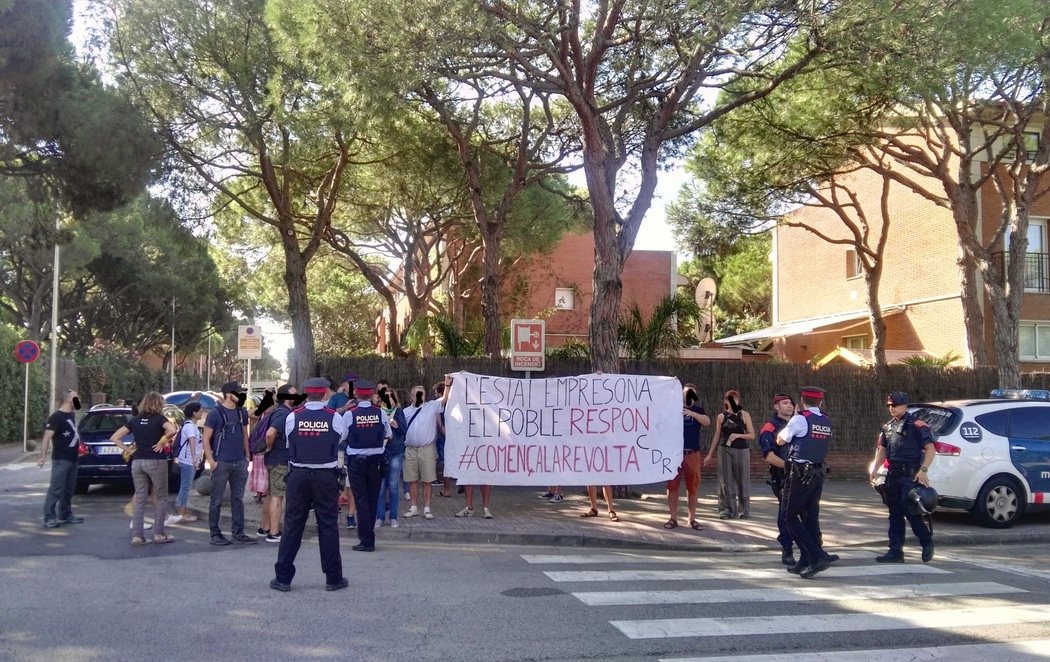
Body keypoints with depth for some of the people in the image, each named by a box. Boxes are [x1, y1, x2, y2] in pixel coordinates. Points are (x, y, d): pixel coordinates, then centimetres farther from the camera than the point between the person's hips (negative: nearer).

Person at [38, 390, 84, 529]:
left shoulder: (72, 415, 13)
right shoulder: (57, 417, -12)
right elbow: (47, 437, -18)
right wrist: (43, 455, -26)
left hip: (72, 458, 8)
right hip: (61, 459, -8)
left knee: (69, 489, 13)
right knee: (56, 489, -10)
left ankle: (65, 515, 22)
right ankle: (49, 518, -8)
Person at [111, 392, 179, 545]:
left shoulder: (135, 420, 10)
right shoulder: (159, 418, -4)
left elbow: (114, 437, 8)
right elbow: (173, 430, -25)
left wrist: (128, 450, 5)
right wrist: (162, 441, -11)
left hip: (137, 462, 5)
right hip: (156, 461, -5)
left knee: (139, 499, 8)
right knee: (161, 498, 7)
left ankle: (137, 535, 4)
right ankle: (159, 533, 8)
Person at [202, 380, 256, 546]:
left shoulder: (242, 412, 11)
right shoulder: (215, 413, -6)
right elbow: (206, 438, -5)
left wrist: (247, 456, 10)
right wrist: (210, 460, -12)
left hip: (240, 463, 6)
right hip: (221, 463, -6)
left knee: (238, 499, 9)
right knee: (217, 500, 2)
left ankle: (238, 533, 15)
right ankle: (215, 534, 10)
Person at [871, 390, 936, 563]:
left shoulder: (916, 424, -7)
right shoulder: (888, 426, 15)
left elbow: (930, 449, -11)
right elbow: (882, 449, 23)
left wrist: (923, 470, -21)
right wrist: (874, 469, 10)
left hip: (911, 475, -7)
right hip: (893, 476, 8)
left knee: (910, 511, -10)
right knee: (895, 514, 8)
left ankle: (927, 543, 11)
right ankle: (895, 551, 11)